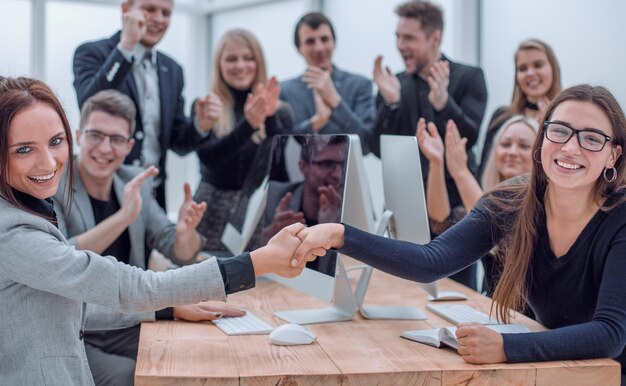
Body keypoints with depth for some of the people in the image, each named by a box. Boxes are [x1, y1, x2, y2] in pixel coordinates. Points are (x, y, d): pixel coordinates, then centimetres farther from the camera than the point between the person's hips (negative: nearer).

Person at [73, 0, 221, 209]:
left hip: (154, 194, 5)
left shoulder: (172, 70, 10)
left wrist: (200, 125, -9)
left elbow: (176, 141, 11)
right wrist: (126, 46, -25)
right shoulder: (93, 53, -5)